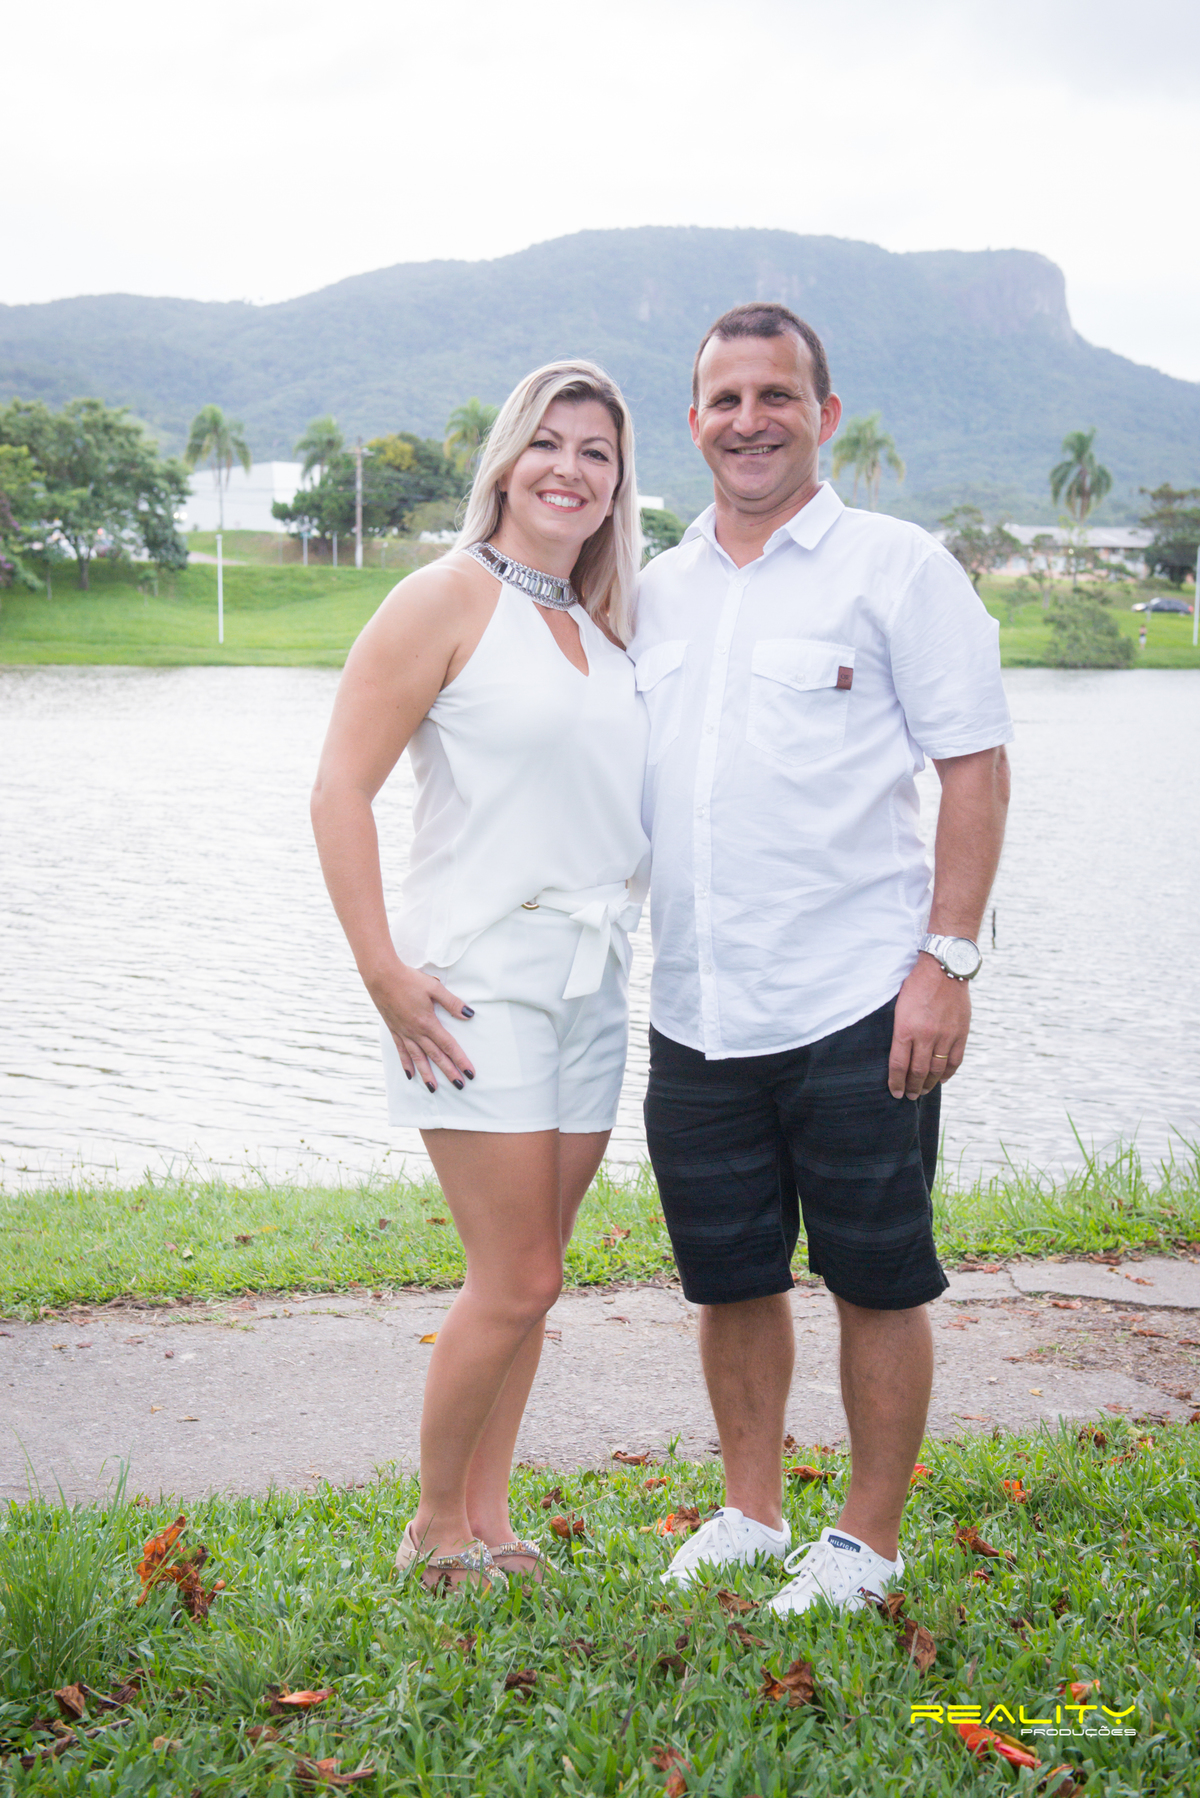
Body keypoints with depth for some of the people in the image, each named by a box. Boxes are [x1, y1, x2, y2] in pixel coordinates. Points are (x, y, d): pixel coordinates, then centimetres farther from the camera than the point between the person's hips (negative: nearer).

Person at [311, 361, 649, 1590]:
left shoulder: (601, 630, 15)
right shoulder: (450, 599, -6)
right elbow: (340, 789, -11)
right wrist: (384, 973, -16)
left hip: (590, 984, 7)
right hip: (477, 983, -6)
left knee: (527, 1279, 10)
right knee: (516, 1284, -6)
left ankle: (487, 1517, 23)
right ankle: (435, 1528, 14)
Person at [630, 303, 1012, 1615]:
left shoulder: (898, 568, -3)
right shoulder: (658, 590, 13)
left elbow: (975, 768, -6)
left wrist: (947, 959, -14)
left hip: (855, 1011, -5)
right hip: (695, 1014, 5)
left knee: (878, 1282, 5)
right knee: (730, 1278, 14)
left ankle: (868, 1540, 21)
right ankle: (750, 1510, 31)